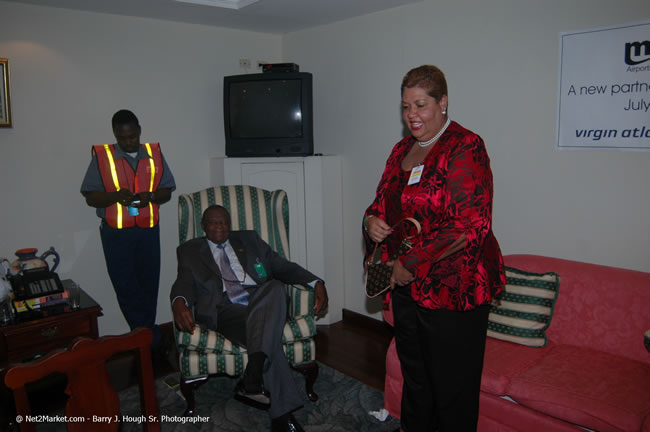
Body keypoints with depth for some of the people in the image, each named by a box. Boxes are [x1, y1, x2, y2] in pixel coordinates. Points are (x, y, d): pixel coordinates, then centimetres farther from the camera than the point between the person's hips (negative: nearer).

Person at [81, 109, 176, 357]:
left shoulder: (154, 154, 5)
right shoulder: (102, 156, -1)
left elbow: (167, 191, 6)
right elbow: (90, 197, -1)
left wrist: (150, 197, -15)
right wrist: (115, 196, -20)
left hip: (148, 230, 2)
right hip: (115, 233, -1)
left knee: (148, 285, 8)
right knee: (126, 288, -2)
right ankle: (153, 340, 9)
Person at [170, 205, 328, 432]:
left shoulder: (249, 239, 24)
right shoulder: (190, 250, 19)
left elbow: (283, 266, 19)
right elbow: (185, 282, 2)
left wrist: (316, 283, 3)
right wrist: (179, 302, -24)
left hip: (261, 303, 2)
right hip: (225, 310, -2)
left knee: (276, 287, -34)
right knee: (269, 337, -32)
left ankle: (252, 376, -41)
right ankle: (282, 413, -27)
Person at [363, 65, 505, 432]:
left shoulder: (464, 147, -12)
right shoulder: (402, 150, 12)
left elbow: (470, 226, -21)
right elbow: (383, 203, 20)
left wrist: (412, 264, -18)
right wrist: (372, 221, -4)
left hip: (453, 289, -7)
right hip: (407, 286, 7)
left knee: (452, 388, 7)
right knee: (414, 378, 22)